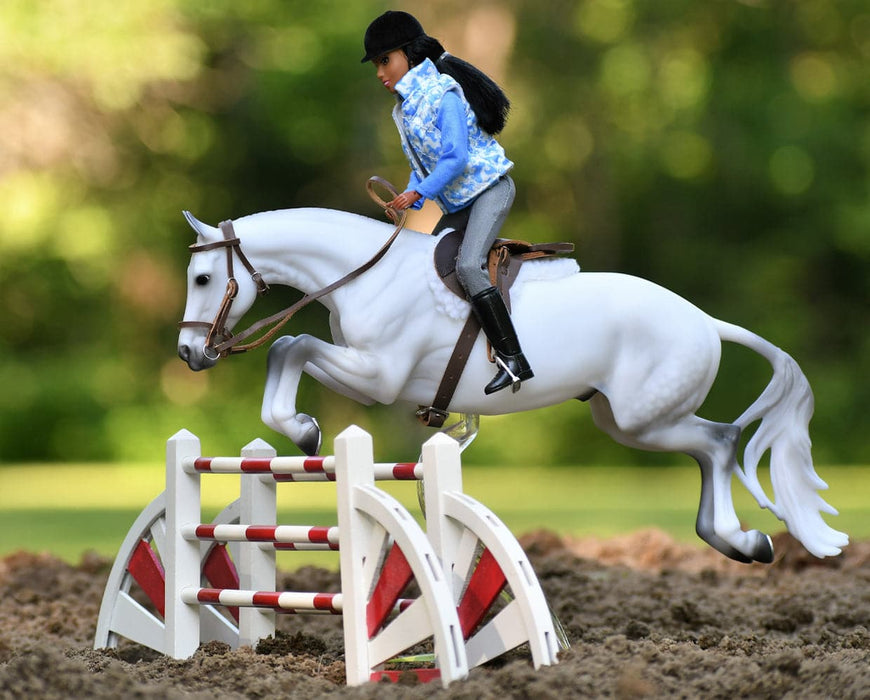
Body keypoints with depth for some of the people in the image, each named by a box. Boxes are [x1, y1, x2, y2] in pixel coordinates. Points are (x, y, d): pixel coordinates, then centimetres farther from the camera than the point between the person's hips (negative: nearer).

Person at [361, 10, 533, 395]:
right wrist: (409, 204, -4)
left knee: (467, 265, -25)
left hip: (489, 187, -10)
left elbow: (455, 158, -23)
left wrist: (418, 193, -23)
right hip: (456, 204, 10)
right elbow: (419, 163, 13)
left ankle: (513, 359, -26)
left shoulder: (442, 93, -18)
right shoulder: (403, 110, 11)